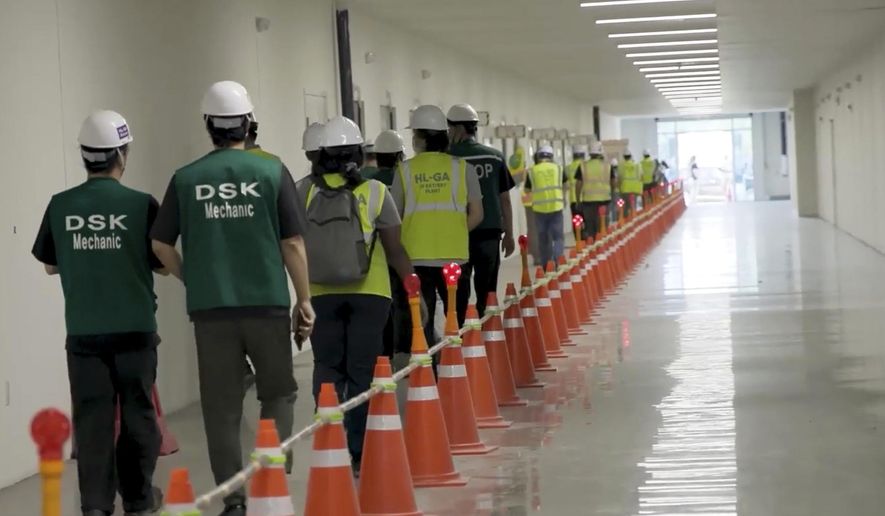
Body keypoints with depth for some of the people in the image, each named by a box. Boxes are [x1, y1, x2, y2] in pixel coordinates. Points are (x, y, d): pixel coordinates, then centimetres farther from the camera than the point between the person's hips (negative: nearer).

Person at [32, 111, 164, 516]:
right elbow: (162, 264, -1)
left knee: (92, 416, 4)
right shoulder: (141, 204, -10)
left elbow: (49, 265, 9)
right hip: (134, 328, -1)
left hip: (83, 331, 1)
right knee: (136, 413, 12)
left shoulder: (61, 206, -3)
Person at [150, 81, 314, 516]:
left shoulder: (186, 179, 1)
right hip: (267, 303, -1)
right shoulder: (271, 172, -2)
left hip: (210, 307, 1)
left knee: (222, 406, 7)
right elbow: (292, 243, -2)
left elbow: (160, 244, 1)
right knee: (278, 394, 15)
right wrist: (304, 300, 5)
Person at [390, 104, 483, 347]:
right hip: (454, 254, 0)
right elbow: (476, 215, 2)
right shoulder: (460, 167, 2)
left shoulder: (405, 170, 0)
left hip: (416, 256, 0)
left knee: (422, 321, 6)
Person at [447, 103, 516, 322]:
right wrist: (509, 234, 16)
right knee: (487, 292, 9)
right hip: (489, 233, 3)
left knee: (458, 293, 2)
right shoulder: (495, 157, 3)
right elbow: (505, 199, 8)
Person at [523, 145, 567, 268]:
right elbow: (565, 186, 18)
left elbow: (527, 190, 10)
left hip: (540, 208, 0)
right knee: (557, 237, 3)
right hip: (556, 207, 0)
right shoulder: (558, 169, 5)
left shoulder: (531, 171, 2)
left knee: (543, 239, 11)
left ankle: (544, 265, 15)